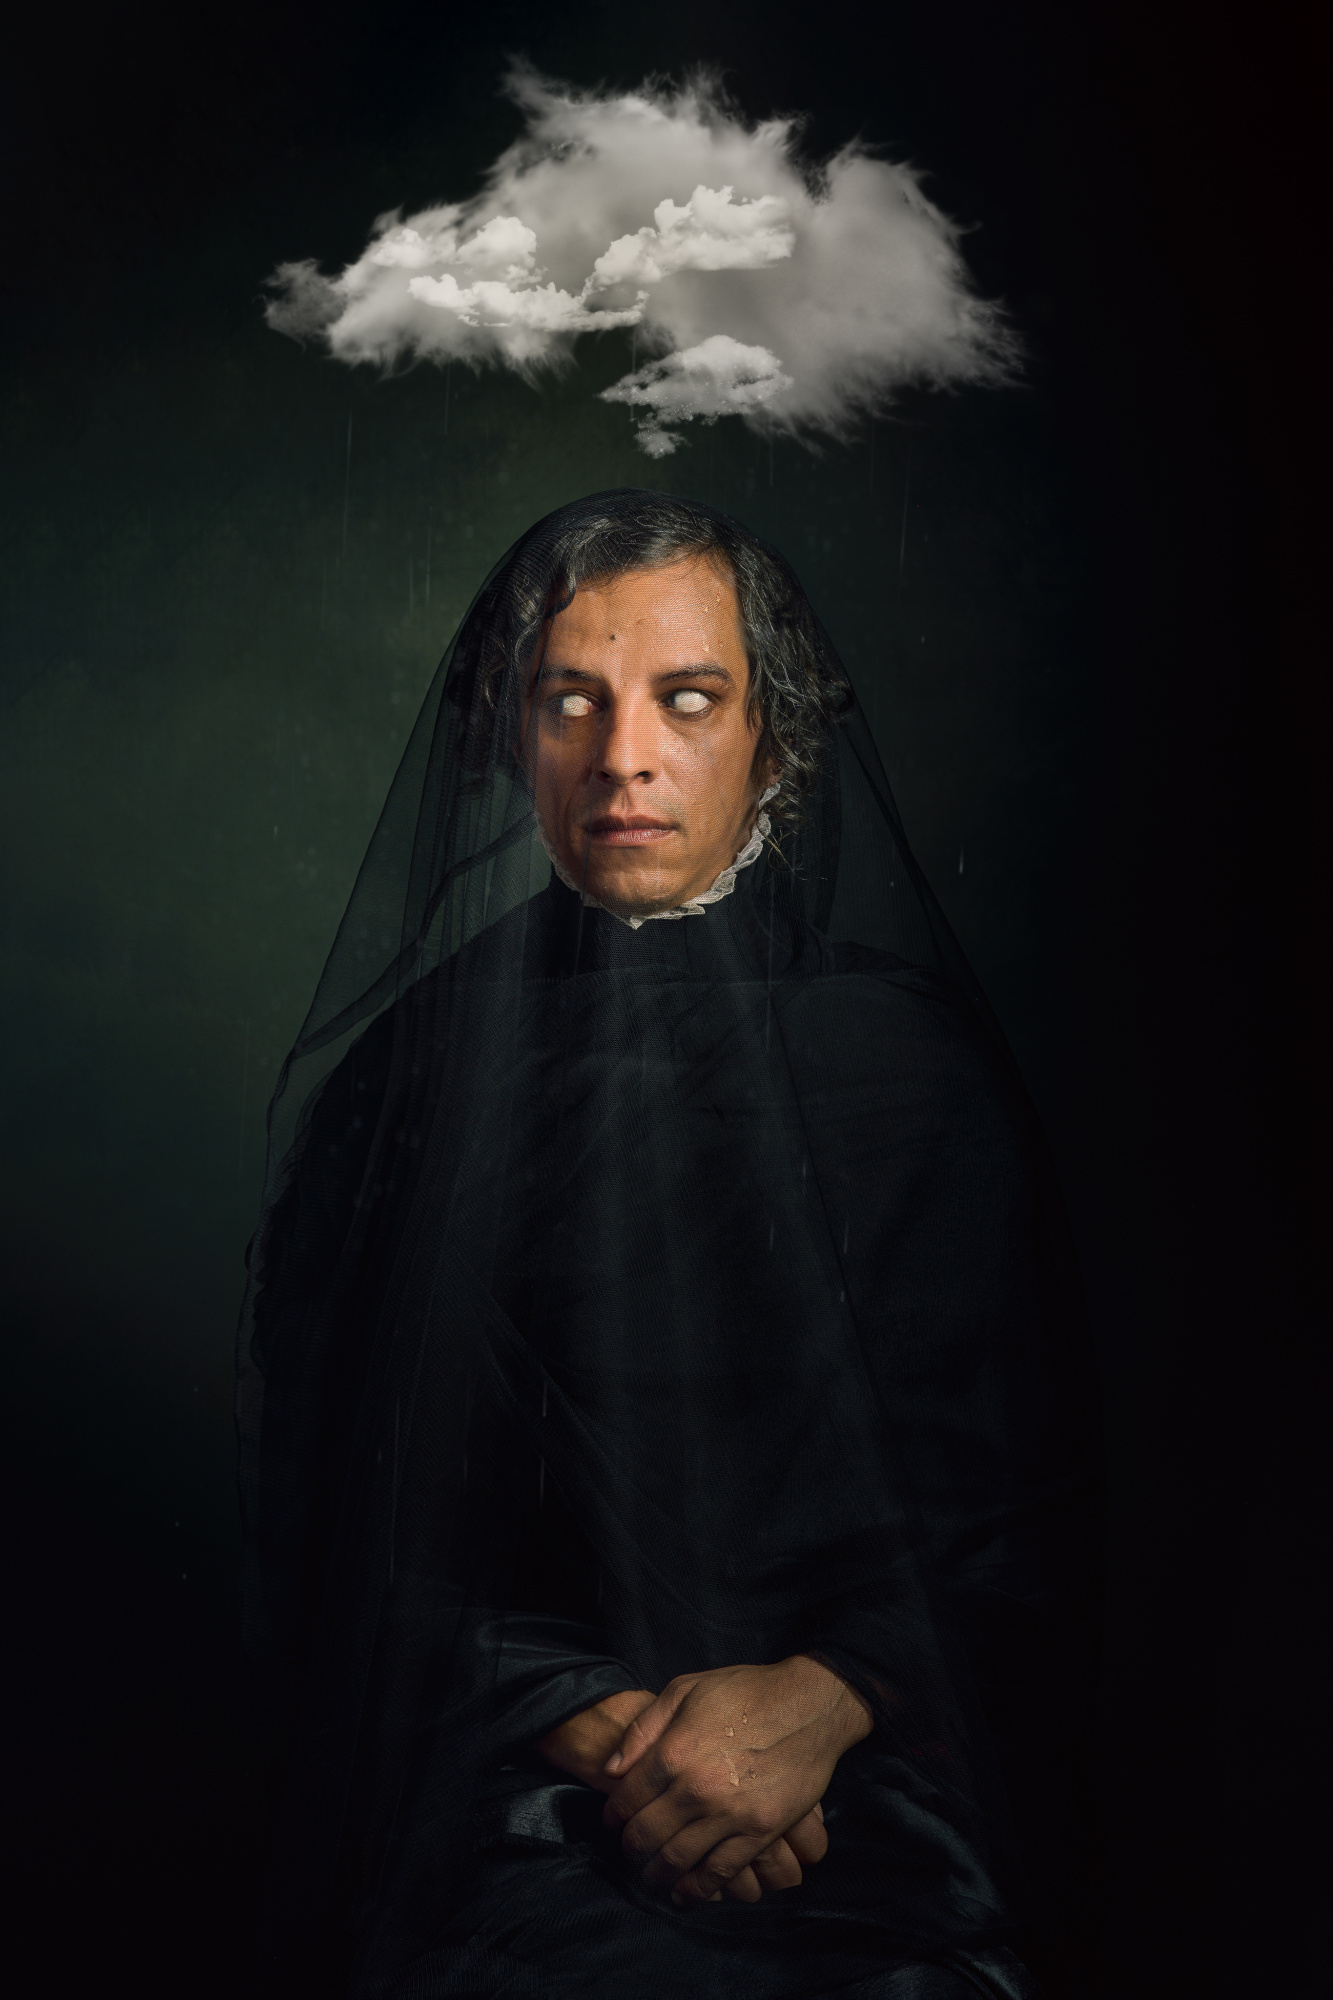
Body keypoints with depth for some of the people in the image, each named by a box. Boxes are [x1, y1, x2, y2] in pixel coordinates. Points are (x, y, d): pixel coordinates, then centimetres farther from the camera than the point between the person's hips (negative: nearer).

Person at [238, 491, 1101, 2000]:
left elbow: (1018, 1494, 2)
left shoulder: (915, 1067, 3)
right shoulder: (411, 1082, 2)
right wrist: (605, 1740, -9)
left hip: (870, 1785, 1)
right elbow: (341, 1524, 3)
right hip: (501, 1805, 0)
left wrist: (818, 1704, -13)